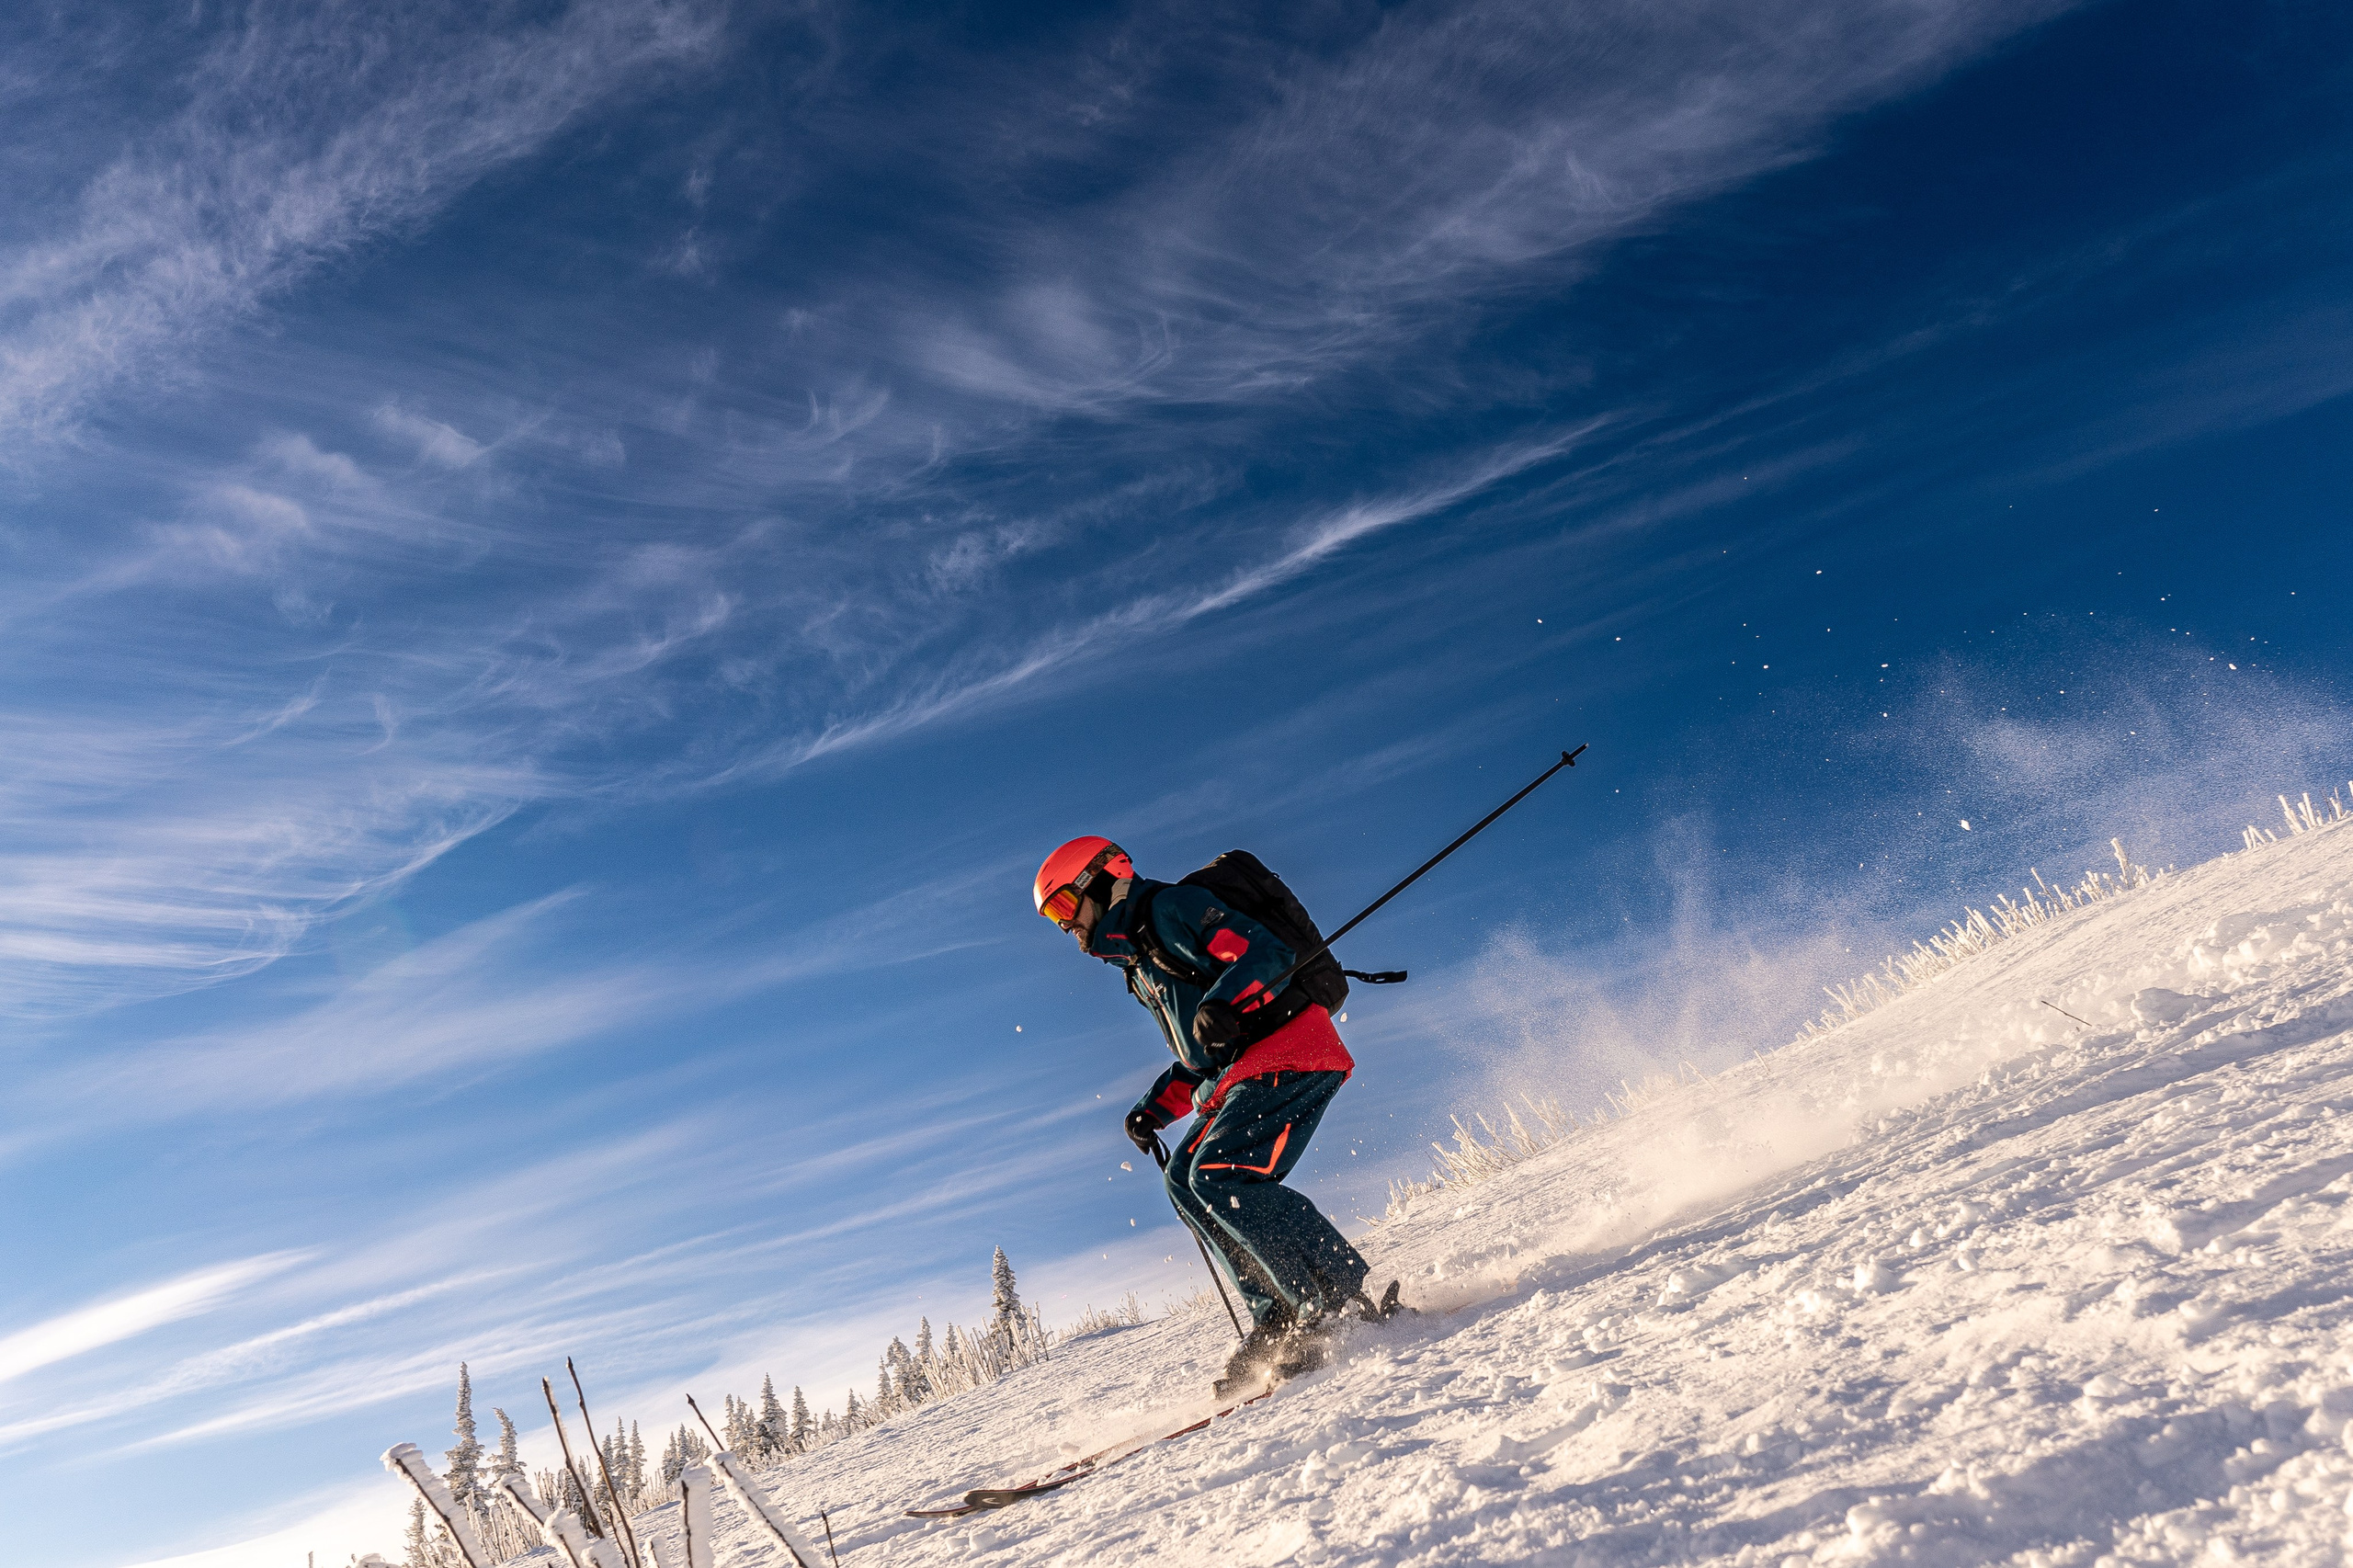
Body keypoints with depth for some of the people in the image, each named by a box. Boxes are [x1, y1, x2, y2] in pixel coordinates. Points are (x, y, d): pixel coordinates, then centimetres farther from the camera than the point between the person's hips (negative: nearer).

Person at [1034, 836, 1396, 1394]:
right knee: (1186, 1178, 1)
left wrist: (1222, 1003, -33)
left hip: (1290, 1052, -10)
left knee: (1218, 1174, -22)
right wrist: (1154, 1109, 18)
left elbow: (1265, 950, -17)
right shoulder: (1139, 962, 25)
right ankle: (1279, 1315, -4)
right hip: (1235, 1078, 10)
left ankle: (1347, 1302, -21)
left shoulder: (1169, 907, -4)